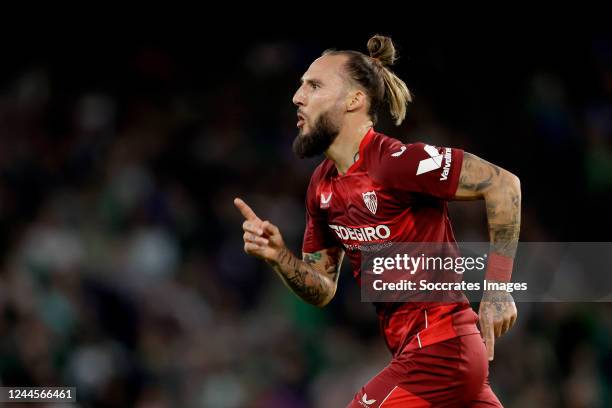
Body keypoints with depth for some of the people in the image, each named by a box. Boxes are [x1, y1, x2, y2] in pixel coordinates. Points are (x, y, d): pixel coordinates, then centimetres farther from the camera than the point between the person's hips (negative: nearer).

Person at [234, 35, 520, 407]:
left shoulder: (393, 161, -17)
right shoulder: (322, 187, 10)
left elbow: (503, 184, -18)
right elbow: (322, 290, 17)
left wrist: (497, 291, -18)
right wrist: (279, 257, -4)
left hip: (436, 351, -9)